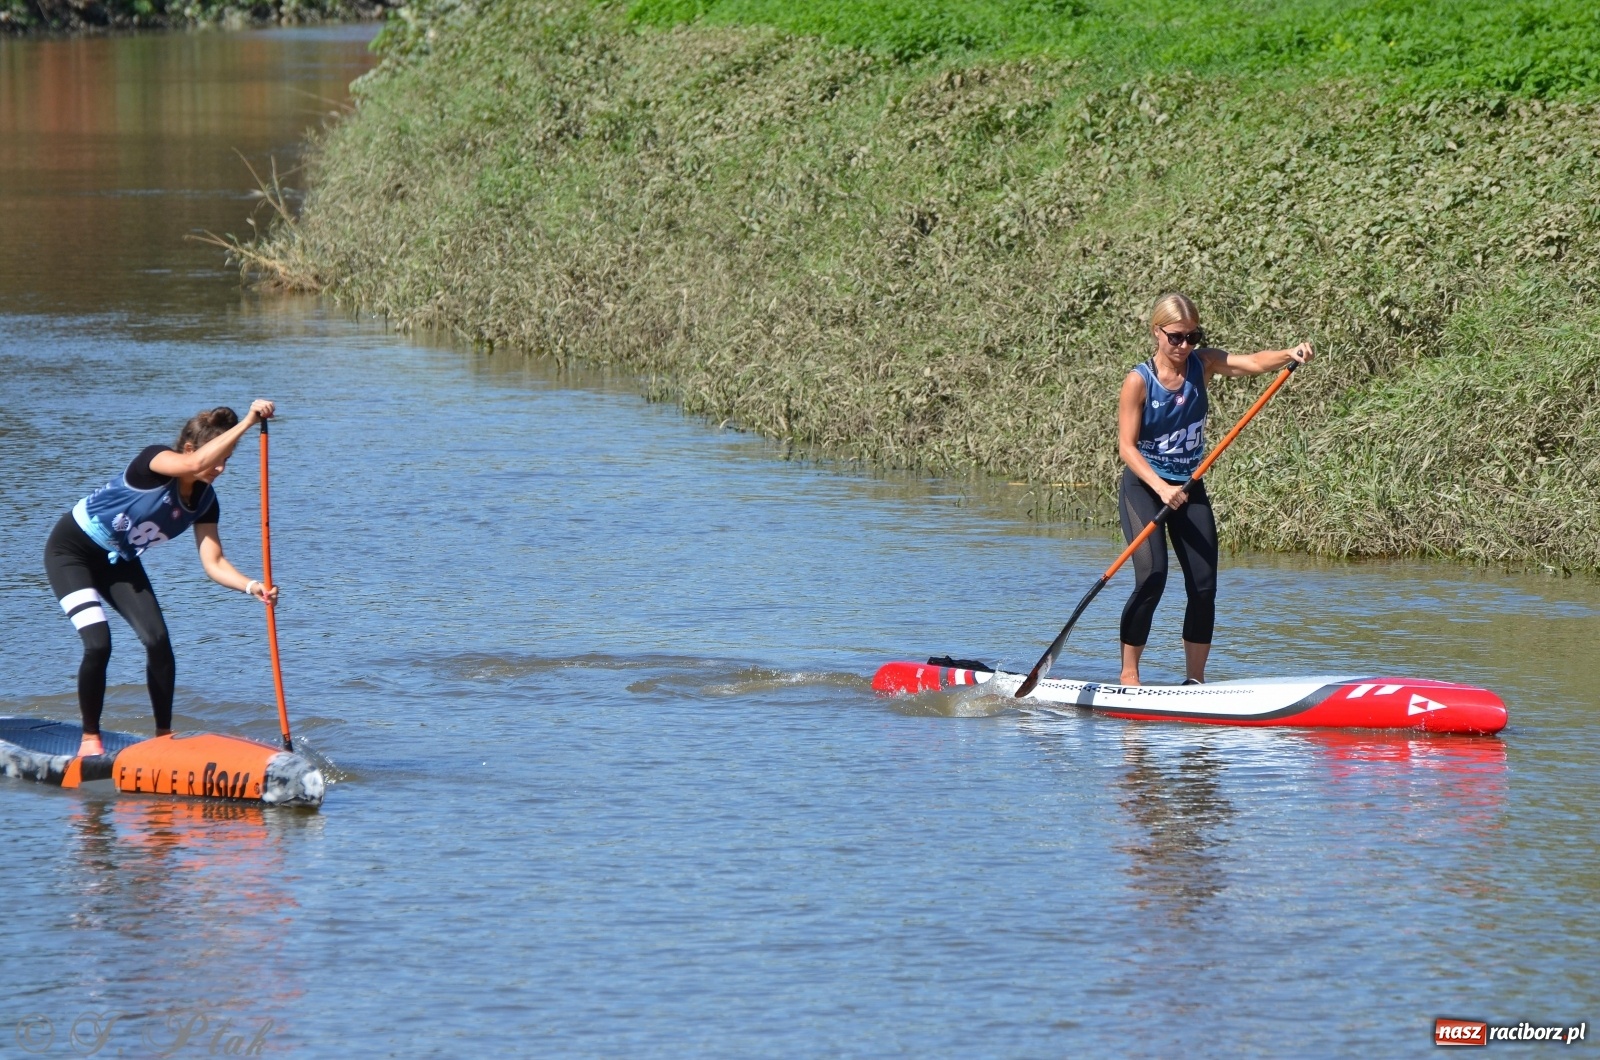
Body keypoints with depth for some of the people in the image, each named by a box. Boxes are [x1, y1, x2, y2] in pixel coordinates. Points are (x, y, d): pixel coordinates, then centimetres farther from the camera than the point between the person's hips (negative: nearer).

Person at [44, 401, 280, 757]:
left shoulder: (204, 500, -8)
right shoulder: (154, 461, -28)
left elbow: (213, 563, -12)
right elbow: (194, 465, -50)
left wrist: (251, 586, -31)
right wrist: (246, 423, -52)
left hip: (117, 561, 7)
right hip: (71, 550, -7)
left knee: (158, 641, -8)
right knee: (98, 644, -20)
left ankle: (164, 736, 5)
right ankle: (90, 739, -4)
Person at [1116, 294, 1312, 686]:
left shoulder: (1203, 364, -3)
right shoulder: (1139, 381, -14)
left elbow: (1252, 362, -19)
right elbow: (1127, 446, -16)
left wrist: (1289, 355, -39)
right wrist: (1161, 489, -28)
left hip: (1189, 489, 5)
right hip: (1143, 486, -5)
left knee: (1204, 586, -1)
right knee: (1152, 578, -19)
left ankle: (1194, 679, 9)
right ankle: (1128, 675, -9)